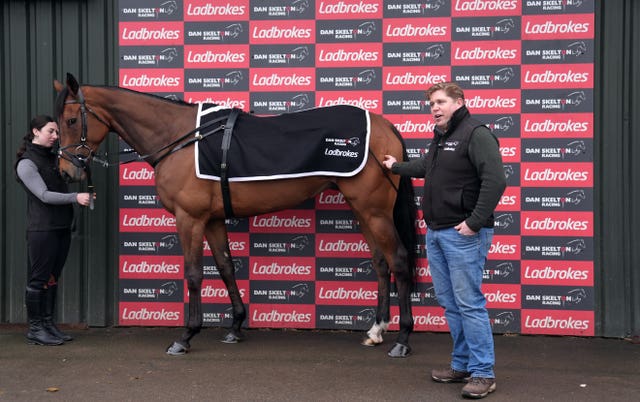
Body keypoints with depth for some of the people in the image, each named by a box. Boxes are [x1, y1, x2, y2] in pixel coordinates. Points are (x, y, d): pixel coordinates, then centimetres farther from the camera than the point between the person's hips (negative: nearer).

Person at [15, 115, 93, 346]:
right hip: (42, 230, -7)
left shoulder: (54, 158, 14)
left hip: (62, 229, 7)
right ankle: (35, 329, 10)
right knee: (39, 279, 0)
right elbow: (44, 195, -19)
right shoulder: (27, 163, -9)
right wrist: (76, 197, -27)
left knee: (52, 278, 12)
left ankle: (48, 324, 21)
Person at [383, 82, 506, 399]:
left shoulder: (476, 134, -11)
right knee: (449, 303, 14)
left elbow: (495, 180, -21)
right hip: (435, 232, 10)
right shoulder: (439, 138, 18)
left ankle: (483, 373, 3)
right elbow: (425, 167, 39)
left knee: (469, 303, -7)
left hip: (462, 234, -9)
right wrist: (396, 166, 53)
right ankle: (462, 365, 25)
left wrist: (475, 222, -23)